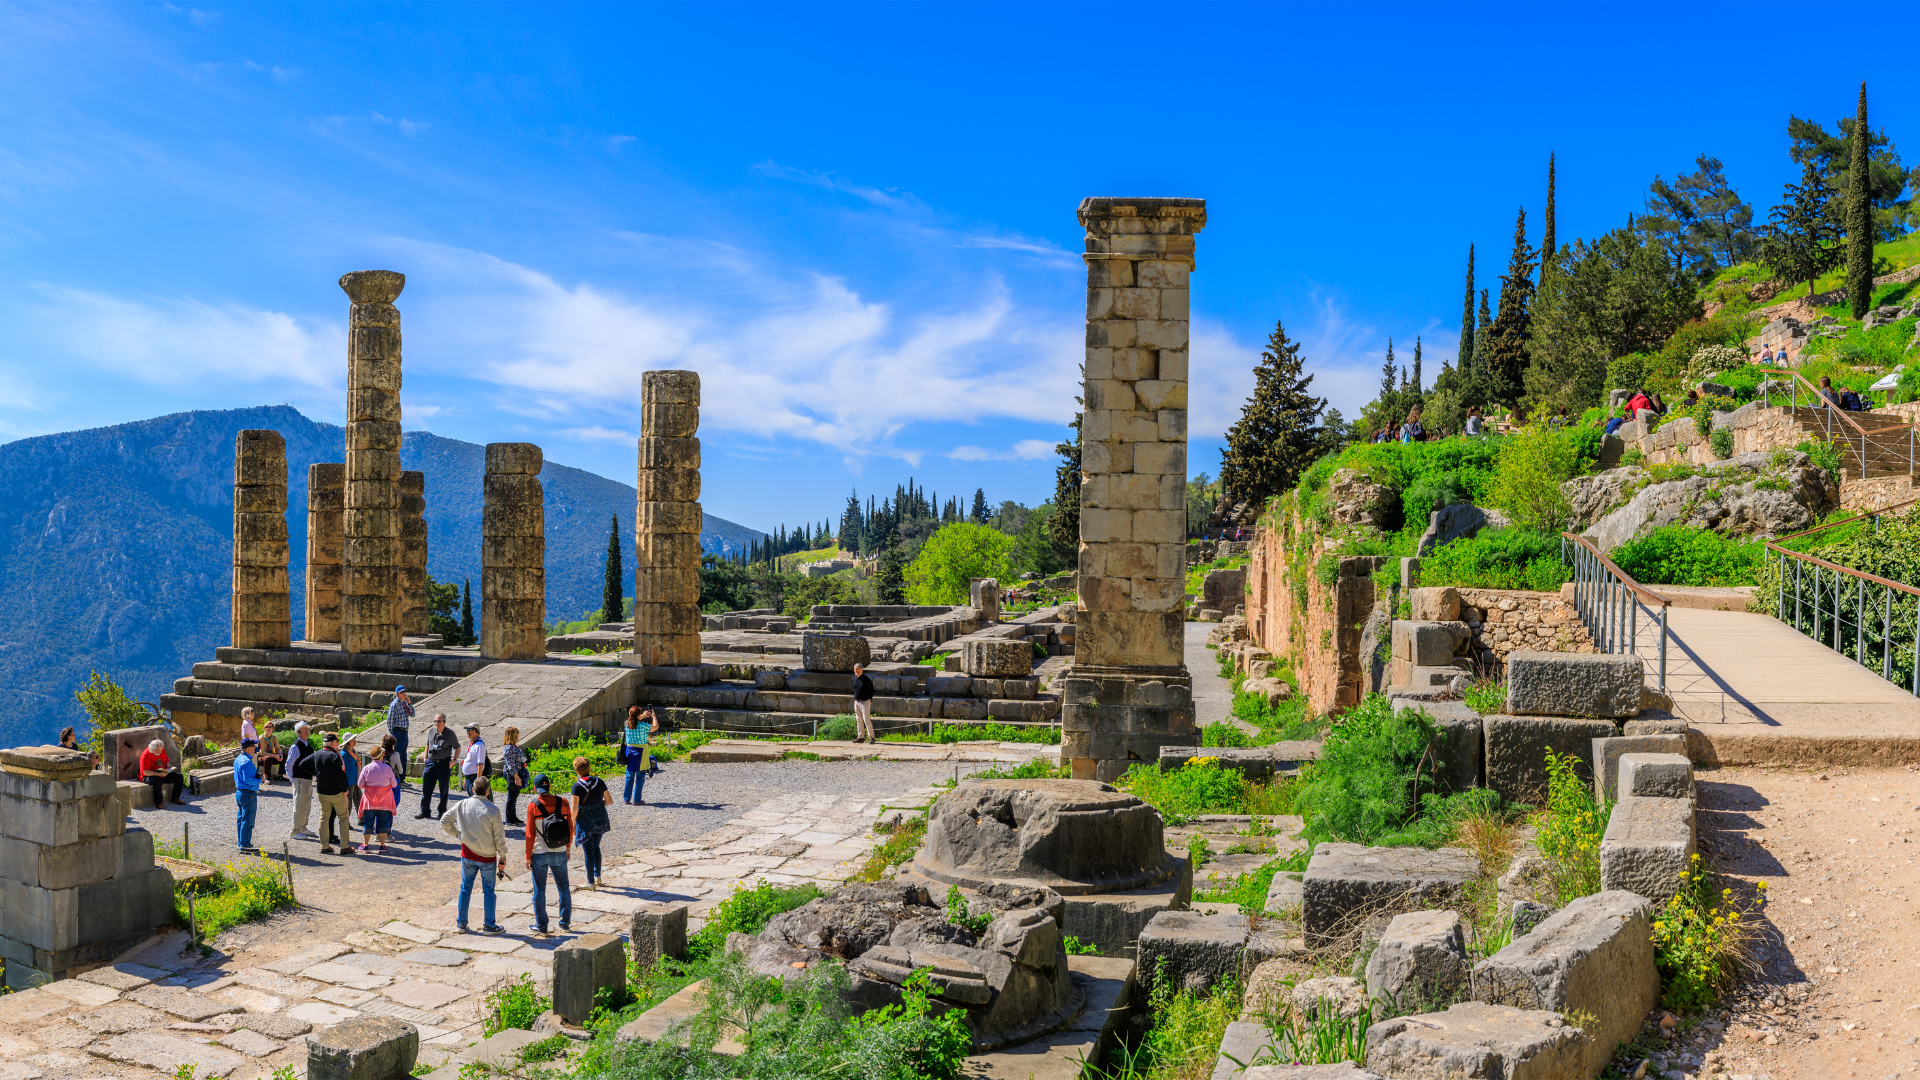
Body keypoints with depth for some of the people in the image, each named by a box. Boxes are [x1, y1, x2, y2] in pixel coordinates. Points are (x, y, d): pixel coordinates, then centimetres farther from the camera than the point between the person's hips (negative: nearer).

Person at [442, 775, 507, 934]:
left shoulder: (462, 805, -7)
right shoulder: (493, 810, -17)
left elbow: (444, 821, 4)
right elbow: (499, 836, -11)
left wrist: (457, 834, 14)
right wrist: (503, 856, -1)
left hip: (468, 855, 3)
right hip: (488, 856, -3)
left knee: (465, 888, 16)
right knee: (488, 891, 8)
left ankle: (461, 923, 24)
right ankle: (489, 925, 15)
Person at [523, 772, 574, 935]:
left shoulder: (532, 806, -11)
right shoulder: (562, 802, -4)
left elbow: (530, 834, -11)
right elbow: (570, 827, 2)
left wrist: (528, 857, -3)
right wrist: (568, 848, 16)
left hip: (539, 854, -2)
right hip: (560, 854, 2)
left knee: (539, 890, 11)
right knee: (563, 888, 15)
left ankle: (541, 925, 17)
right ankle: (565, 923, 18)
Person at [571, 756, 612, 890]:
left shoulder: (577, 786, -17)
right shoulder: (599, 782, -5)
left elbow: (574, 808, -16)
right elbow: (609, 800, 1)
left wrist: (573, 821, 0)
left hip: (585, 820, -4)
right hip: (600, 819, 4)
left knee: (588, 852, 7)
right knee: (596, 847, 24)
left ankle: (591, 882, 15)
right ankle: (598, 876, 33)